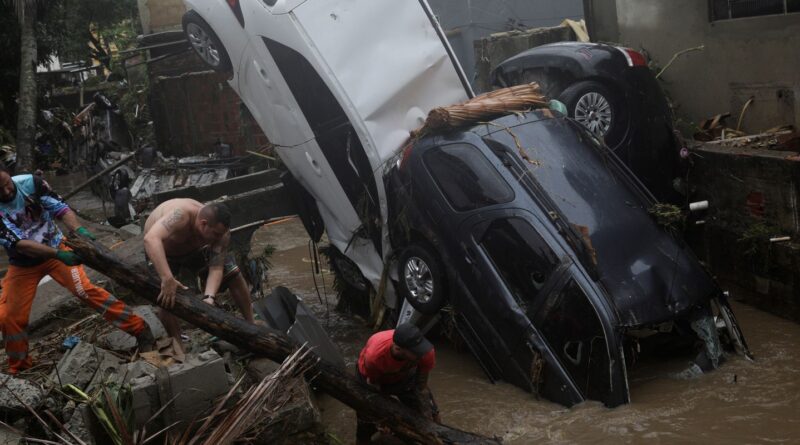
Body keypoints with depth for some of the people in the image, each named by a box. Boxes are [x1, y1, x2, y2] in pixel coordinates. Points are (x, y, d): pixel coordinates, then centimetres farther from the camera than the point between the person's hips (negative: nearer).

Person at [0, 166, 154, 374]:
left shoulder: (31, 183, -18)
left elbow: (60, 208, -20)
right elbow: (18, 243, -28)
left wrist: (78, 230, -40)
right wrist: (58, 254, -37)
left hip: (56, 248, -1)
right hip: (23, 264, 1)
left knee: (84, 289, -19)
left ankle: (139, 329, -15)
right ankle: (18, 367, 23)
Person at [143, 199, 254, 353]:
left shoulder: (220, 231, -31)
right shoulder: (181, 215, -46)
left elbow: (216, 269, -29)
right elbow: (151, 238, -60)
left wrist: (209, 297, -47)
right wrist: (167, 279, -67)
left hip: (196, 249, 4)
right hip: (161, 252, -4)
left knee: (233, 274, -6)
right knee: (165, 299, -23)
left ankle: (251, 325, 12)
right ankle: (179, 350, -5)